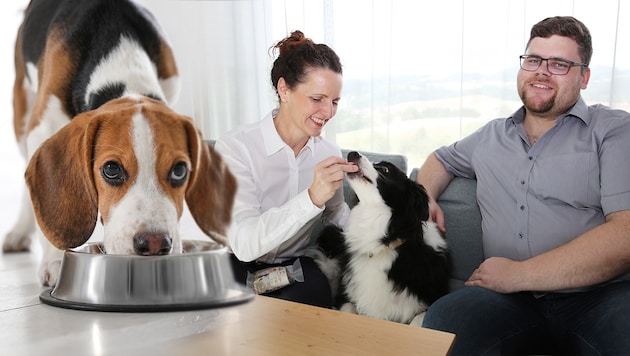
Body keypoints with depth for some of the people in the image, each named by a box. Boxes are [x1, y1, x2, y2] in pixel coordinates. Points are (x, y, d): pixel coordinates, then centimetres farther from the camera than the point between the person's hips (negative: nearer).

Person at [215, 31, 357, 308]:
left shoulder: (329, 153, -1)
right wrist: (311, 198, -39)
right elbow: (244, 243, -28)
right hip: (242, 268, -3)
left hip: (298, 267, 4)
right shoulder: (234, 147, -17)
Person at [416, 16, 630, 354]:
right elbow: (441, 158, 36)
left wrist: (518, 274, -13)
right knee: (441, 321, -29)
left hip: (600, 295, -3)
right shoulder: (492, 136, 18)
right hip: (512, 300, 3)